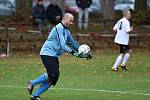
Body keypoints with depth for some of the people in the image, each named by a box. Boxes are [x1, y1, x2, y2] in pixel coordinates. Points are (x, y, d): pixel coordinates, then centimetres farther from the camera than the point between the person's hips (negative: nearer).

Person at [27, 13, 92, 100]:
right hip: (47, 53, -9)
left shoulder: (66, 31, 19)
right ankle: (32, 83, -7)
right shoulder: (59, 28, -12)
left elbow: (73, 43, 28)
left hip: (54, 56, 9)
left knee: (53, 78, -3)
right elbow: (62, 45, -21)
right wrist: (72, 52, -29)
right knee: (53, 74, -24)